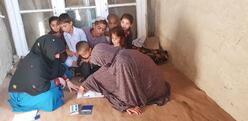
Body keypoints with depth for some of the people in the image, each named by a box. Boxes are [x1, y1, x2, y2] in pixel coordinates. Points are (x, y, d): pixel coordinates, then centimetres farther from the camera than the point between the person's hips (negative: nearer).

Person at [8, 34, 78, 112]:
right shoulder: (34, 63, -37)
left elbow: (59, 69, 5)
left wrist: (67, 81, -3)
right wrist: (58, 80, -22)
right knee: (49, 97, -34)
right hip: (21, 94, -7)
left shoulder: (47, 55, -12)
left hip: (37, 85, 7)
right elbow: (41, 87, -35)